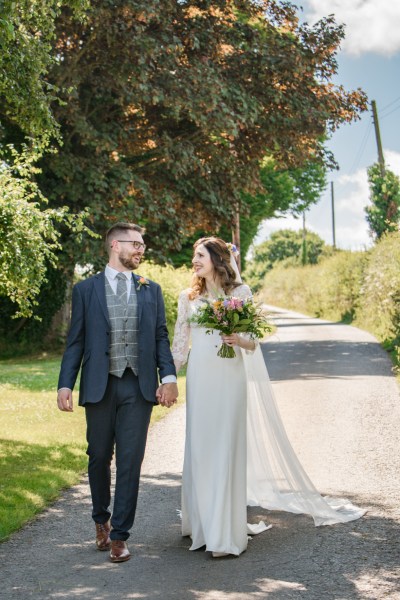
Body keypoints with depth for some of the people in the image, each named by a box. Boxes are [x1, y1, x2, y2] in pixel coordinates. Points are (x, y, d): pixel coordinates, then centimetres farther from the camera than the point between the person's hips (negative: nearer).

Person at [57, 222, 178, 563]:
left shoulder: (151, 290, 10)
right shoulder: (86, 289, 5)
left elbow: (161, 337, 7)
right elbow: (76, 341, 3)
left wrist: (169, 377, -7)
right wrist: (65, 385, -6)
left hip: (139, 387, 1)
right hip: (99, 385, 0)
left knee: (131, 461, -1)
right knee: (99, 458, 11)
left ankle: (120, 535, 8)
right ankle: (101, 520, 35)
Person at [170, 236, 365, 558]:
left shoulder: (240, 292, 2)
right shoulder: (188, 297, 10)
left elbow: (252, 343, 1)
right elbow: (180, 343, 13)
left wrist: (237, 339, -20)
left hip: (229, 378, -3)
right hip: (199, 379, 3)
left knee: (226, 448, -4)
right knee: (199, 449, 6)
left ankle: (226, 533, 2)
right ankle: (203, 524, 20)